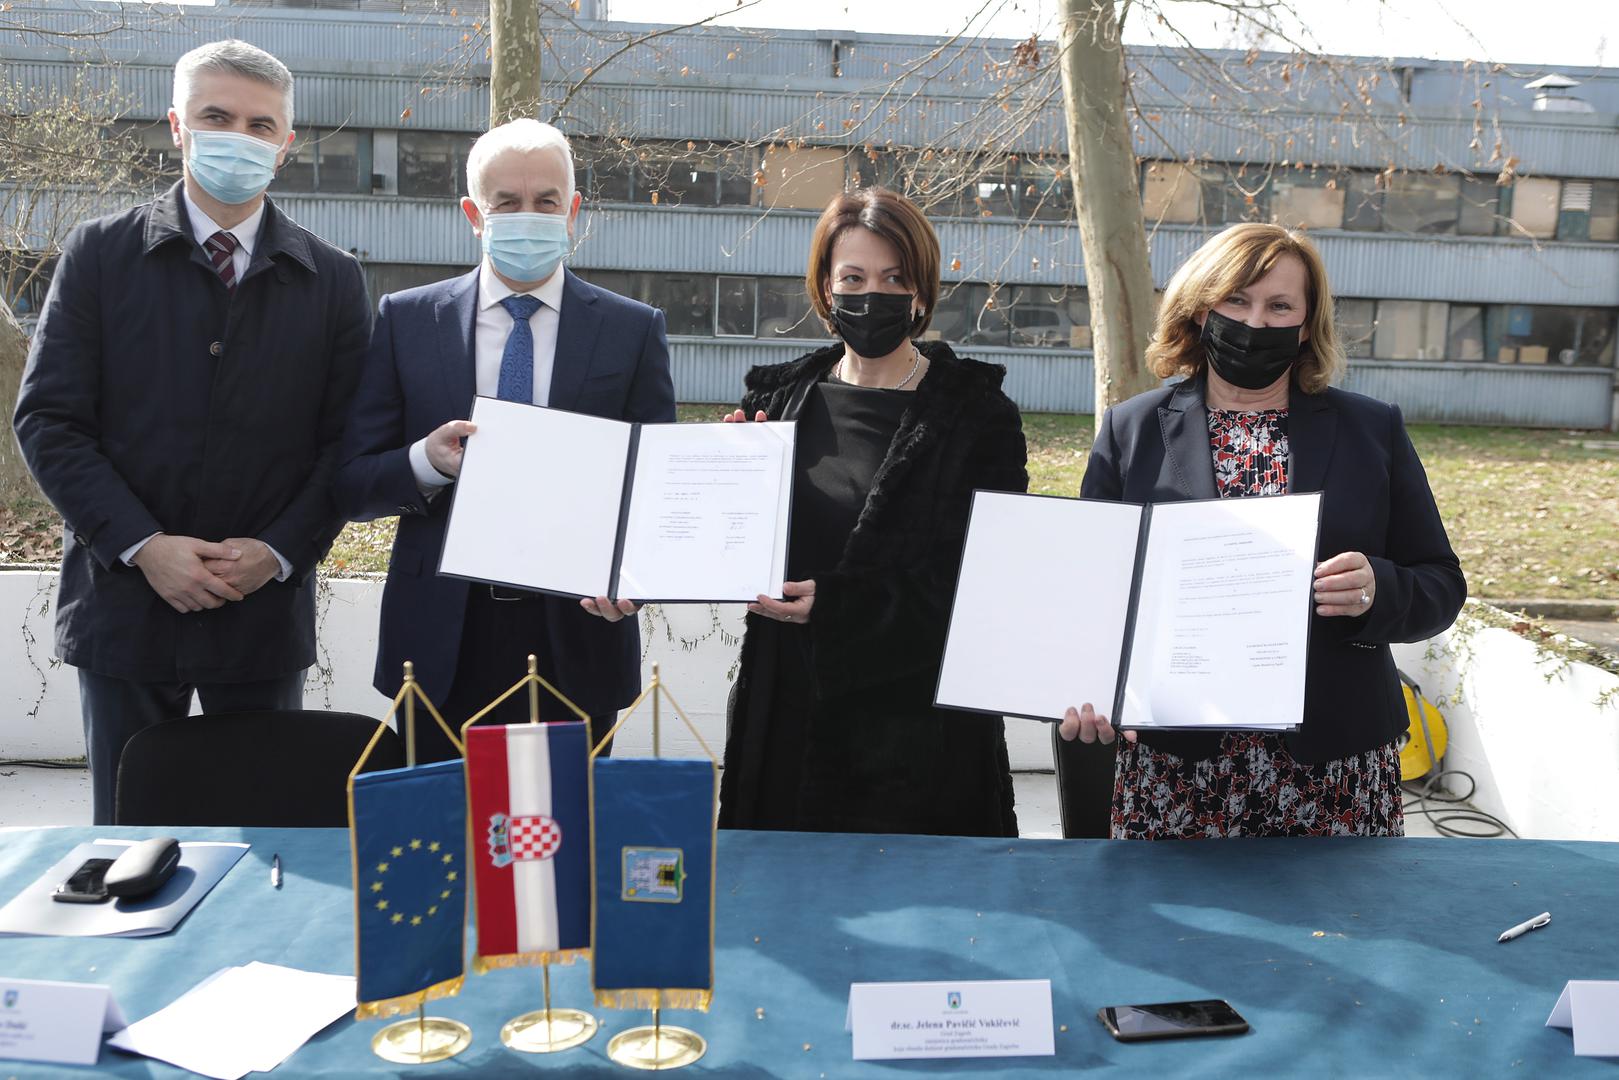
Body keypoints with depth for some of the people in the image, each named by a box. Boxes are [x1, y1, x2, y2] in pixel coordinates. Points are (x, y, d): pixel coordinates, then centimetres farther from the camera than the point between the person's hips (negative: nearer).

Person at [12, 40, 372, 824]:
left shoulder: (332, 280, 5)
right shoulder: (100, 254, 3)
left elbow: (348, 442, 2)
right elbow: (47, 419, -2)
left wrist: (279, 550, -11)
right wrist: (143, 546, -12)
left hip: (268, 605, 0)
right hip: (125, 600, 0)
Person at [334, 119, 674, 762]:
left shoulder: (633, 330, 4)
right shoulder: (406, 321, 6)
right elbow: (350, 486, 4)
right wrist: (425, 462, -16)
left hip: (575, 644, 0)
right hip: (445, 646, 1)